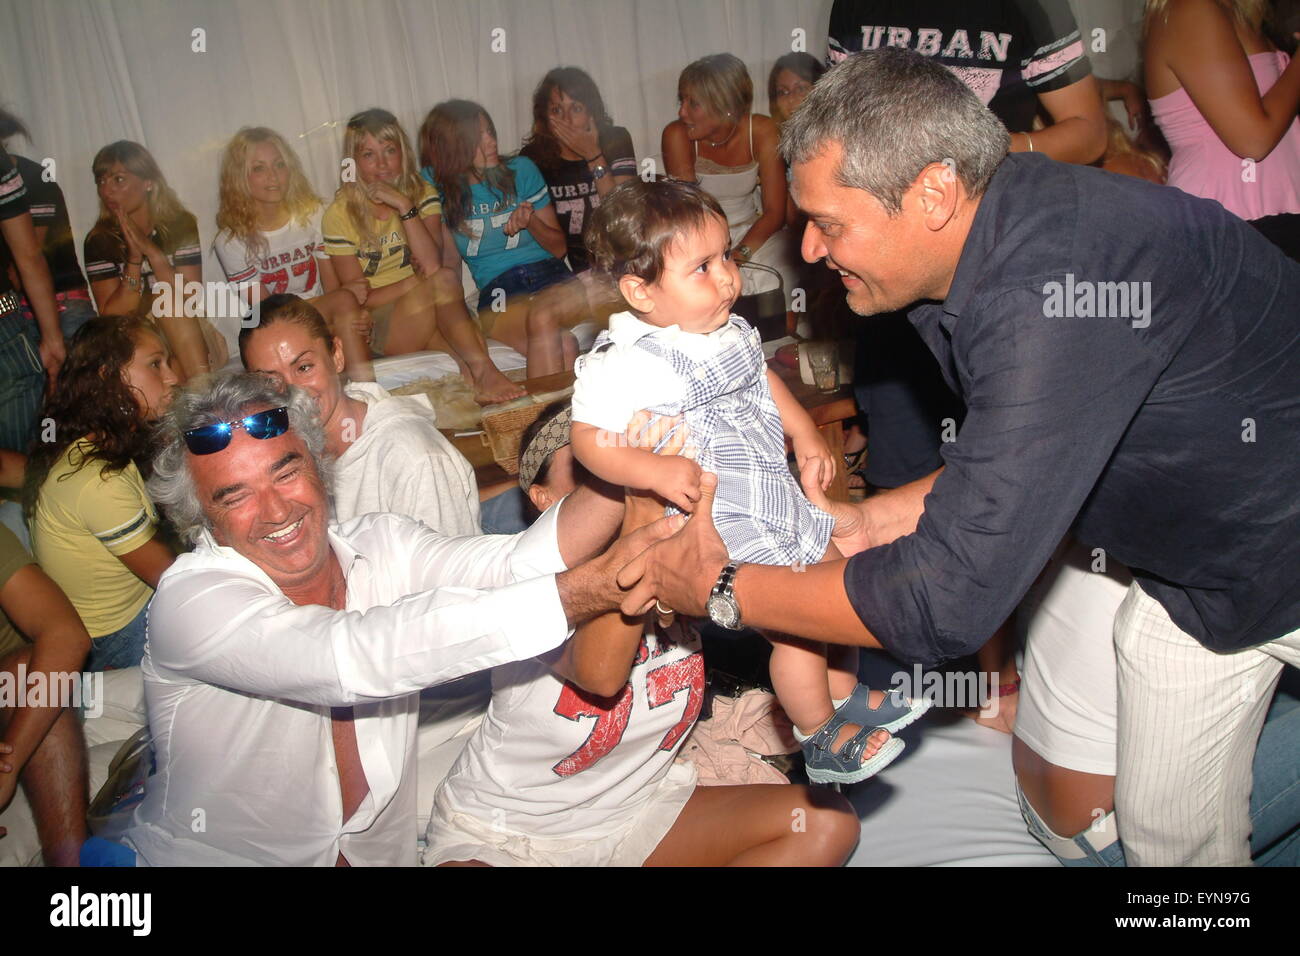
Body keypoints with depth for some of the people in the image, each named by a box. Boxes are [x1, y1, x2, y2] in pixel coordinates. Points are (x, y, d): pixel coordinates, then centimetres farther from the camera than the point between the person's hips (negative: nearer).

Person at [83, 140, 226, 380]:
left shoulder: (180, 225, -2)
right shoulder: (99, 241, 0)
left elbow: (190, 301, -12)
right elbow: (111, 314, -8)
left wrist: (152, 251, -22)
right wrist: (134, 258, -19)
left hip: (193, 343, 0)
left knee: (168, 300, -29)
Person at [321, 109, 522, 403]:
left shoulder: (422, 194, 5)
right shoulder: (340, 215, -2)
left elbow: (432, 263, -12)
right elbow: (360, 298, -5)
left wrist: (404, 205, -19)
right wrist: (420, 280, -14)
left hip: (430, 314, 3)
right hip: (379, 328, -3)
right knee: (443, 279, -29)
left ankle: (473, 368, -28)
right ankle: (481, 368, -31)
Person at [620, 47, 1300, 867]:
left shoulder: (1050, 291, -38)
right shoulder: (999, 233, -7)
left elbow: (951, 598, -36)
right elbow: (1016, 462, 8)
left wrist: (721, 588, -24)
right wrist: (874, 520, -2)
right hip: (1190, 571, 7)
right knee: (1162, 830, 12)